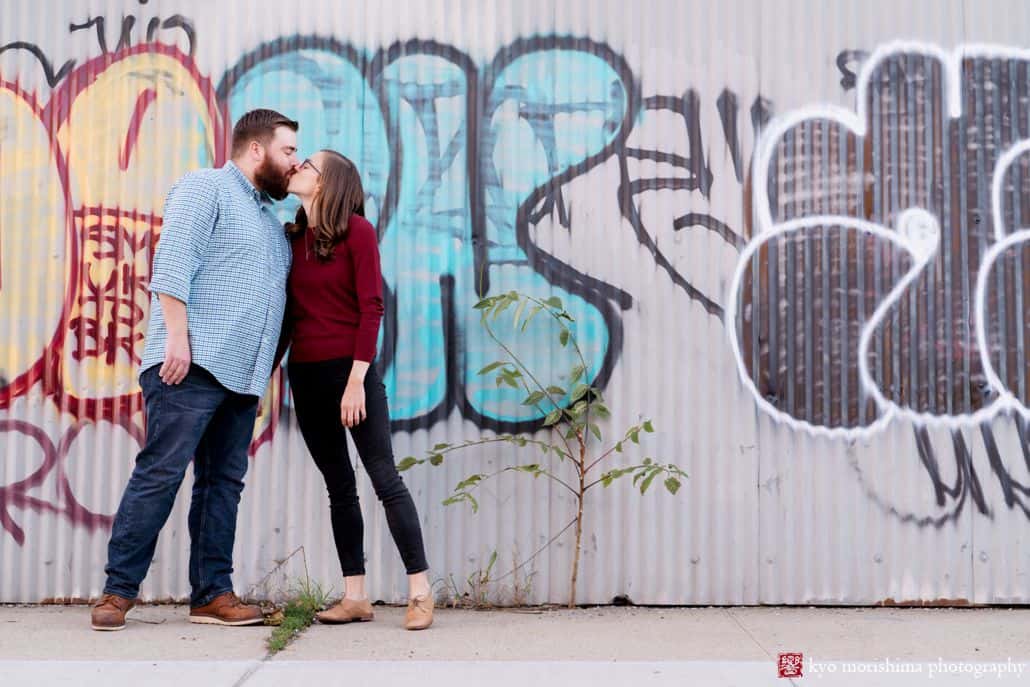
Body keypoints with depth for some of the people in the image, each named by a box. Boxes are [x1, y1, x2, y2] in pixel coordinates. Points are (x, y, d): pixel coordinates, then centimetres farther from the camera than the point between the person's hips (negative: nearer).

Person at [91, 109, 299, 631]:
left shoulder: (270, 220, 25)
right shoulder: (206, 188, 1)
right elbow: (173, 262, -11)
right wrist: (177, 336, -19)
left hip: (242, 375, 8)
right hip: (193, 365, -8)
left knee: (224, 482, 5)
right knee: (160, 472, -10)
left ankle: (212, 594, 7)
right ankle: (118, 590, -4)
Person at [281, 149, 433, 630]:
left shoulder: (356, 230, -5)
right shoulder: (290, 237, 10)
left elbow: (371, 307, -11)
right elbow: (287, 311, 13)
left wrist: (357, 379, -16)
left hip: (350, 370, -6)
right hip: (305, 374, 6)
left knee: (385, 479, -4)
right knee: (338, 487, 9)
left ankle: (420, 592, 1)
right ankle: (355, 597, 14)